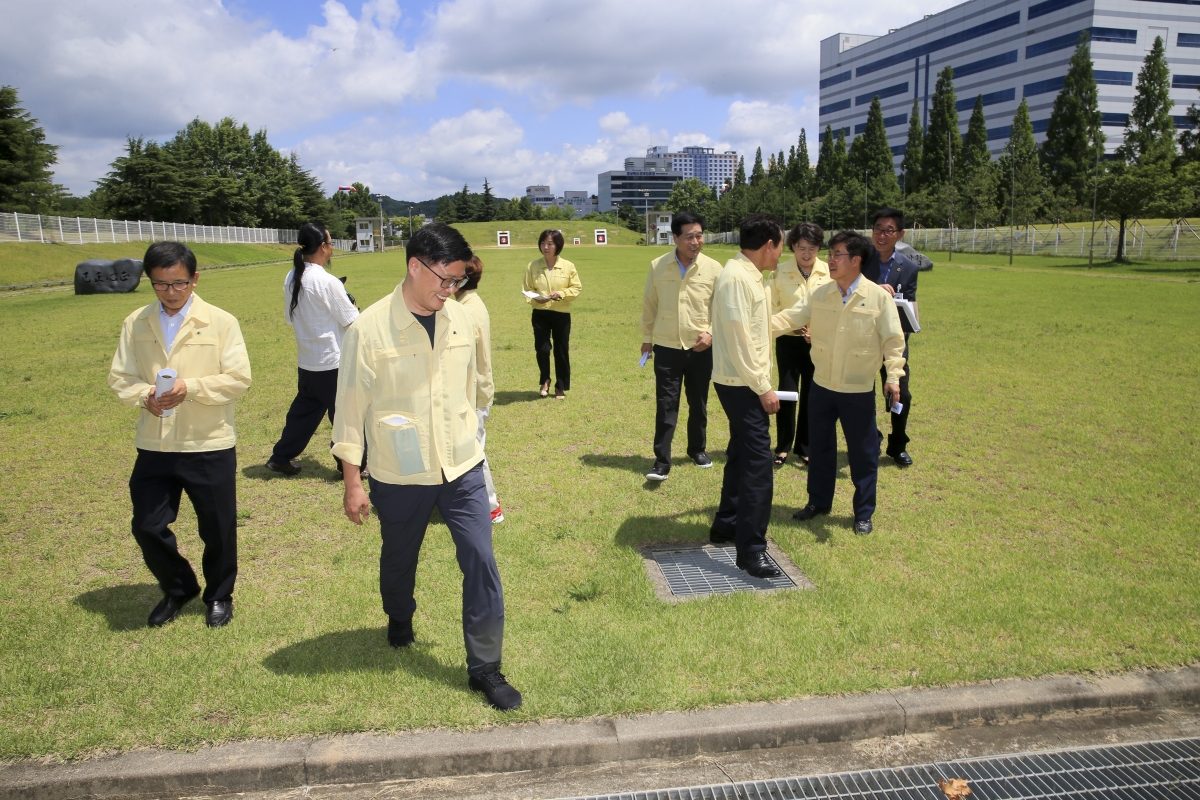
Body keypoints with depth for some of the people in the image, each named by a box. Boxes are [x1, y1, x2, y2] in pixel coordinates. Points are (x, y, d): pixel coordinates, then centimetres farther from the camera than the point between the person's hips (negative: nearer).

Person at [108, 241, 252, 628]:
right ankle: (178, 589, 33)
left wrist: (190, 387, -21)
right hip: (153, 447, 3)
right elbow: (120, 377, 7)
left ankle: (219, 596, 33)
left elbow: (238, 379, -9)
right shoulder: (135, 323, 4)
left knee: (217, 528, 9)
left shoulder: (221, 322, -5)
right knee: (147, 527, 6)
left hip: (210, 446, -3)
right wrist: (144, 395, -14)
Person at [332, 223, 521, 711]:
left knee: (481, 561, -2)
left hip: (462, 469, 3)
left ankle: (484, 667, 13)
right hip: (399, 476, -2)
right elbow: (351, 406, -9)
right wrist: (352, 481, -6)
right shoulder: (370, 329, -14)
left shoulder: (460, 320, -1)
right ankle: (399, 621, 52)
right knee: (399, 559, 20)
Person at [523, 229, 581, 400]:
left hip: (562, 314, 0)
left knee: (561, 351, 7)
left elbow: (576, 289, 1)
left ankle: (561, 387, 23)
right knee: (542, 348, -9)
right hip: (540, 313, 0)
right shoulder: (532, 266, -1)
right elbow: (527, 290, 3)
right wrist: (535, 299, -17)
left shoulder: (568, 266, -2)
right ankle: (545, 380, 20)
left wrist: (561, 293, -16)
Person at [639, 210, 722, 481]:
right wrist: (646, 338, 8)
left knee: (698, 403, 15)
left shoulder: (713, 268, -6)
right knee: (666, 405, -1)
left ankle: (698, 449, 34)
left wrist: (711, 332, -13)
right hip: (667, 347, -1)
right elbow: (649, 304, 5)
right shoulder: (657, 266, -4)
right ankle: (662, 462, 4)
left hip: (701, 349, 1)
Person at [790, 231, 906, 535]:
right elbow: (792, 317, -3)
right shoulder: (819, 294, 1)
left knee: (863, 453, 7)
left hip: (859, 390, -3)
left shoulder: (879, 297, -10)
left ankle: (864, 514, 23)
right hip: (822, 386, 4)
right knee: (819, 447, 16)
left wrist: (893, 375, -19)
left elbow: (893, 340, -9)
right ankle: (818, 502, 34)